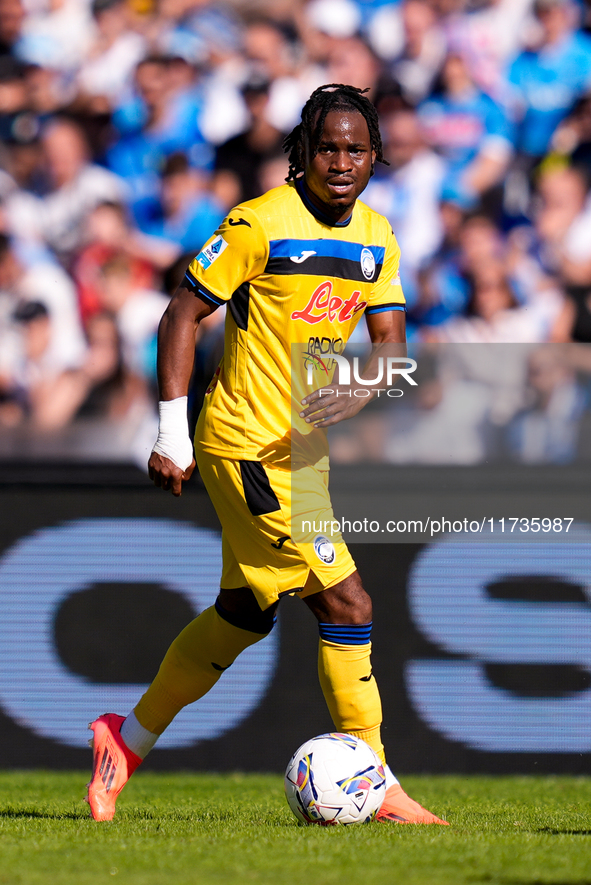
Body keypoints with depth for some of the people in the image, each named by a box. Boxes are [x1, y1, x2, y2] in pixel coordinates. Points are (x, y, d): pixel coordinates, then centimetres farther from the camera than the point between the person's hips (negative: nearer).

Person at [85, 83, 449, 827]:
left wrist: (356, 392, -18)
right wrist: (172, 432, -16)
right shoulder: (260, 223, -15)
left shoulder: (376, 236, 6)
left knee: (245, 613, 17)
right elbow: (183, 313, -12)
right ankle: (376, 787, -5)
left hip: (300, 450, 8)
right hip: (247, 446, -8)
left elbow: (390, 342, 5)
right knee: (346, 605, -12)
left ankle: (128, 740, 31)